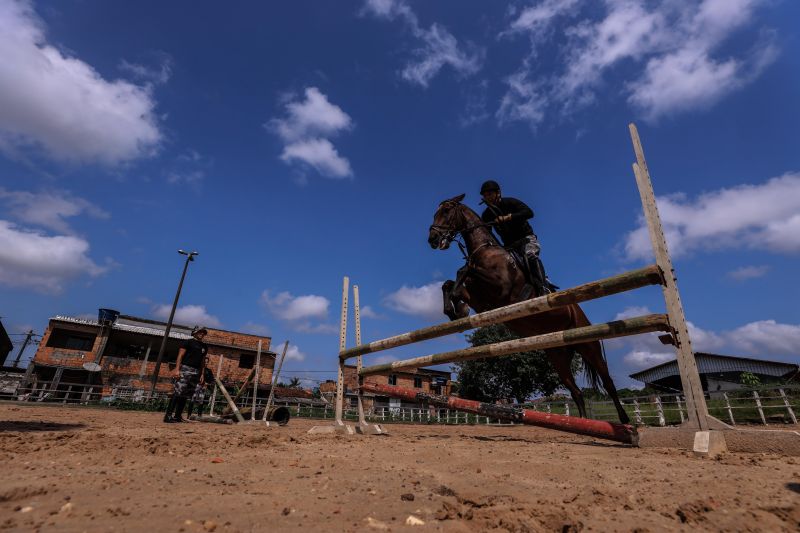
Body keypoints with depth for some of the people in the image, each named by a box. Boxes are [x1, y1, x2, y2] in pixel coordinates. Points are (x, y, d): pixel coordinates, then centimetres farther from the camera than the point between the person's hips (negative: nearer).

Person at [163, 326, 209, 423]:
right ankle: (168, 415, -11)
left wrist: (201, 374, 14)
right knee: (177, 392, -13)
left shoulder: (204, 346, 19)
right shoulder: (189, 342, 2)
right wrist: (177, 369, -15)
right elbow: (180, 356, -5)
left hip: (196, 372, 6)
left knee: (186, 395, 7)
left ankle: (177, 416, 12)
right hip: (185, 369, -6)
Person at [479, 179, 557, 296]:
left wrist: (508, 217, -33)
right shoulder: (487, 215, 3)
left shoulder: (510, 202, -8)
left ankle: (543, 287, -37)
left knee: (530, 255, -32)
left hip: (526, 238, -5)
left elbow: (529, 212, -22)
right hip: (509, 245, 6)